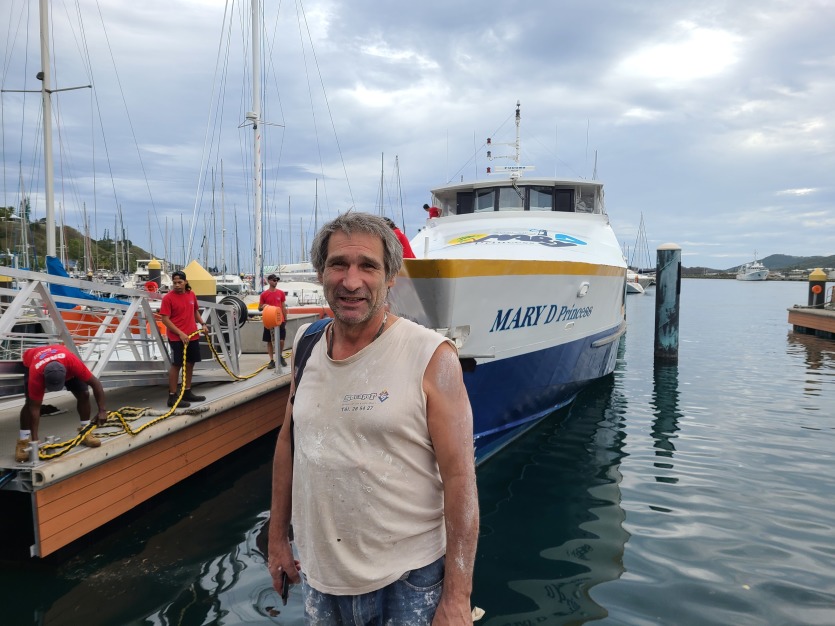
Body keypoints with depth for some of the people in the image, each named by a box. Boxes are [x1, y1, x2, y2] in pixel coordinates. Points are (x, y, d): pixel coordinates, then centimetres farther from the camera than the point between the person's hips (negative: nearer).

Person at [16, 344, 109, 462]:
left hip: (65, 364, 2)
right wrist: (34, 439, -37)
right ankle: (23, 441, -9)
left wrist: (102, 411, -37)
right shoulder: (36, 374, -43)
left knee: (83, 394, -12)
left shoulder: (72, 362, -45)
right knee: (30, 402, -21)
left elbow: (95, 383, -34)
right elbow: (34, 408, -36)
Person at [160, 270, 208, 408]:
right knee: (176, 365, -3)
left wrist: (202, 324, 8)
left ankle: (187, 392, 25)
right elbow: (165, 319, -15)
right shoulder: (168, 298, -11)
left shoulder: (191, 295, 7)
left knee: (190, 364, 13)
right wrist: (180, 333, -21)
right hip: (177, 338, -7)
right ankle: (172, 396, 2)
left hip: (193, 336, 7)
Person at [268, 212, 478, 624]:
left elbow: (459, 477, -16)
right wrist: (277, 538, 12)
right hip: (317, 572, 5)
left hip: (406, 579, -4)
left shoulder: (431, 358, -17)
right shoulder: (307, 347, -1)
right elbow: (288, 442, 9)